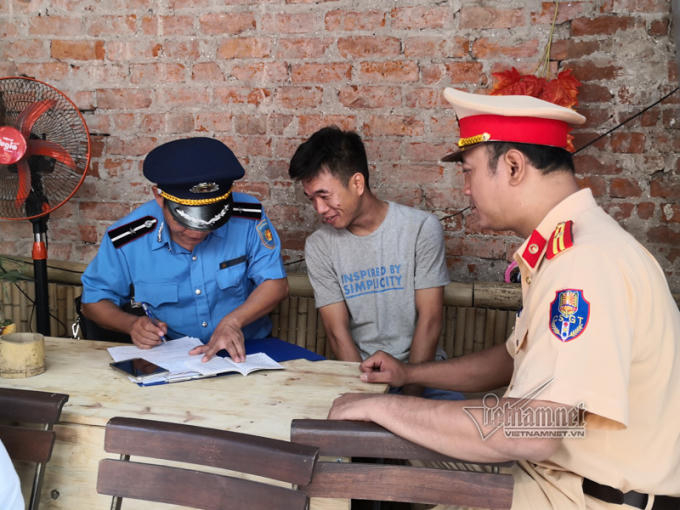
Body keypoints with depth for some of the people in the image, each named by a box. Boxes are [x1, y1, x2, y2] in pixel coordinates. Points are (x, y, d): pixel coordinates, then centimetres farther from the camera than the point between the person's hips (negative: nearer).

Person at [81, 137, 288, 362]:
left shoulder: (248, 218, -13)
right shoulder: (126, 240, -11)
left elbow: (276, 283, -8)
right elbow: (93, 300, 4)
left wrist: (232, 321, -24)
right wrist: (132, 324, -17)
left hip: (245, 352, 0)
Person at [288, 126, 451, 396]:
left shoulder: (421, 227, -5)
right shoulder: (319, 246, 0)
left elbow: (429, 320, -7)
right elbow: (338, 332, -3)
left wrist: (410, 392, -15)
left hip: (420, 366, -1)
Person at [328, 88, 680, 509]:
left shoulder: (590, 261, -28)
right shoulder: (560, 249, 5)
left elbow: (530, 431, -34)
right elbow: (517, 358, 17)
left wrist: (383, 406, -23)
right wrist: (410, 374, 12)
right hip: (551, 470, 8)